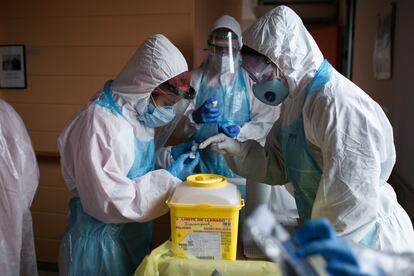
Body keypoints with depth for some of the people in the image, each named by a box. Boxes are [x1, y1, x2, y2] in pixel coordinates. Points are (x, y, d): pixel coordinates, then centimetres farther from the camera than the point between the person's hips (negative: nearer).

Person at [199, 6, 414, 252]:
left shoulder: (339, 105, -26)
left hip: (362, 240, -7)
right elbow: (278, 167, 6)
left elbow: (353, 202, -26)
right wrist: (236, 149, -8)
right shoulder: (296, 100, 3)